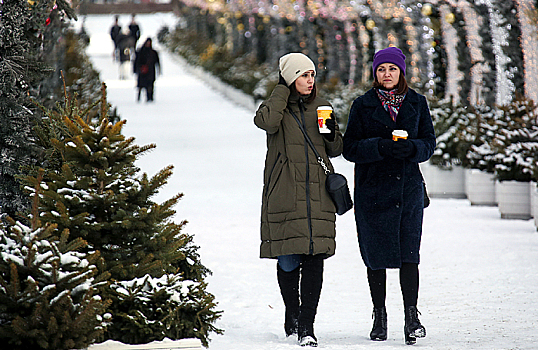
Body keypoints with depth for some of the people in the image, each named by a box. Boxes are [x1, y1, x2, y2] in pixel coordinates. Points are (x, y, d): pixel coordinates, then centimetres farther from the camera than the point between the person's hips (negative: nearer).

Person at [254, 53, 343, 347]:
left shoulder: (320, 107, 13)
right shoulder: (277, 105, 4)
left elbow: (336, 150, 18)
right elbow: (266, 122, -21)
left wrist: (332, 133, -4)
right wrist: (283, 90, -11)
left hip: (318, 192, 2)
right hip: (285, 194, -2)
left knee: (314, 258, -7)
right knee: (288, 259, 0)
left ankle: (306, 326, -7)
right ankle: (292, 314, 23)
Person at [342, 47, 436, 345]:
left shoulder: (416, 103, 8)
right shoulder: (363, 105, 2)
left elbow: (429, 142, 8)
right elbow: (350, 148, -2)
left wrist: (411, 147, -14)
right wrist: (380, 147, -19)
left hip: (409, 186, 1)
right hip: (372, 188, -1)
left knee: (409, 254, -9)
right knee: (376, 256, 2)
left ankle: (411, 316, -7)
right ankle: (379, 317, 13)